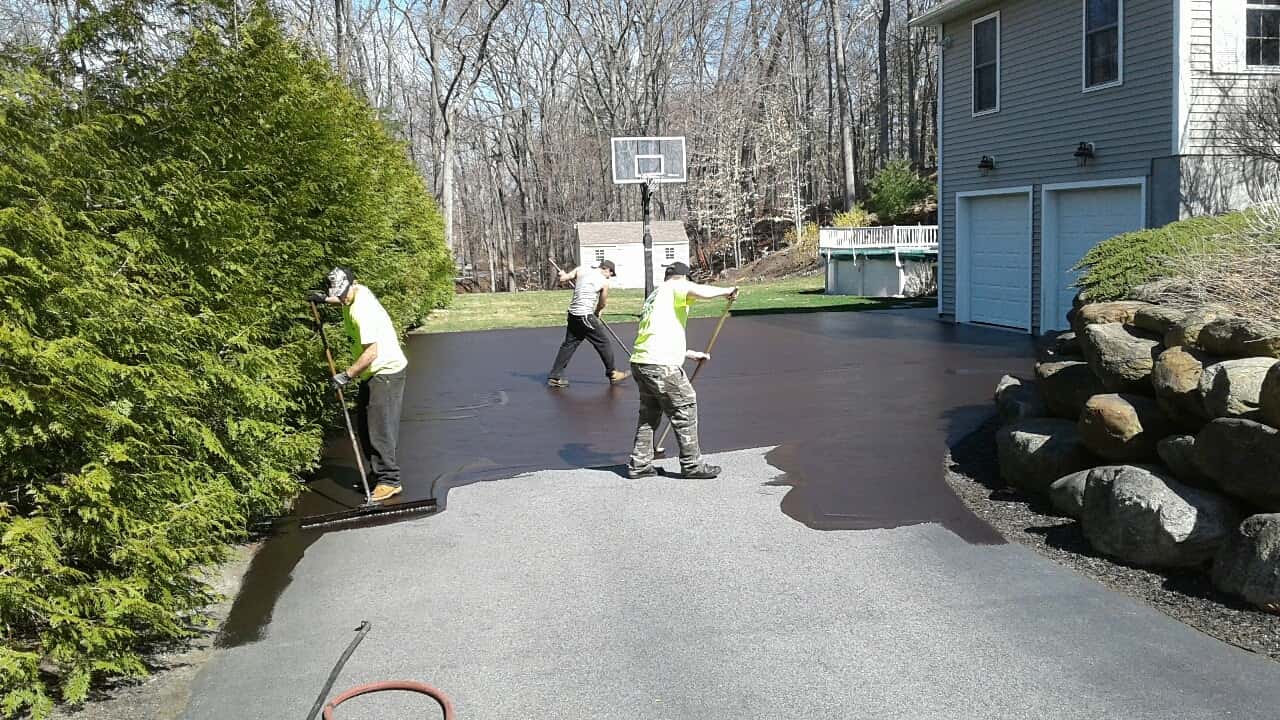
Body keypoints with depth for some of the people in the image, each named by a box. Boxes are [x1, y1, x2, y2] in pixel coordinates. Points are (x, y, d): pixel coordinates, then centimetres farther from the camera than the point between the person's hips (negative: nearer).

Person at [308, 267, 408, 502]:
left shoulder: (362, 310, -26)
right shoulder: (357, 292, 2)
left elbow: (371, 353, -28)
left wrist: (347, 375, -21)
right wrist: (326, 299, 20)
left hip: (386, 370, -10)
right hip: (371, 373, 10)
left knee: (380, 427, -12)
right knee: (364, 424, 15)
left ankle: (390, 480, -7)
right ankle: (377, 472, 25)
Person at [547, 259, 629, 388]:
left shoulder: (581, 270, 7)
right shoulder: (604, 282, -5)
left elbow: (563, 278, 4)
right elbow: (602, 304, 3)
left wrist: (564, 275, 27)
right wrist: (597, 313, 23)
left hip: (573, 315, 6)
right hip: (586, 316, -6)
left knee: (568, 345, 11)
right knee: (603, 343, 8)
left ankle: (554, 377, 10)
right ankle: (612, 374, 19)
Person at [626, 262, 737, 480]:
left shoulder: (654, 295, 28)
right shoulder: (674, 287, 1)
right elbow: (701, 292, -21)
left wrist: (691, 354, 35)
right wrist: (726, 291, -4)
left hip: (640, 362, 9)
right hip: (661, 365, -9)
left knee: (649, 414, 20)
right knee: (685, 410, 3)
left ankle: (639, 464, 22)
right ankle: (692, 465, 9)